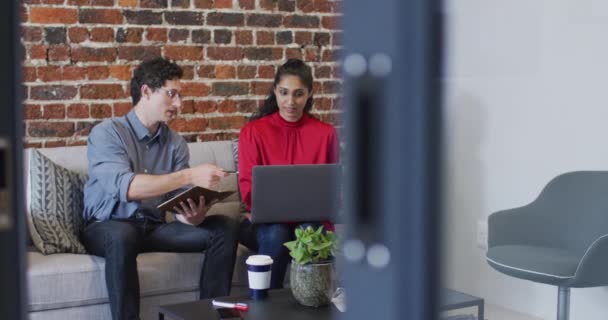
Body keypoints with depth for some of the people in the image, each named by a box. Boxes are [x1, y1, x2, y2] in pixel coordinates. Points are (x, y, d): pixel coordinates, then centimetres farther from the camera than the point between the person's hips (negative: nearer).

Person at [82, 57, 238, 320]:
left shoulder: (175, 143, 5)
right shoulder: (107, 133, -10)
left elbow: (181, 203, -2)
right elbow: (125, 186, -27)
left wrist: (194, 216, -28)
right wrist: (189, 176, -33)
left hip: (154, 226, 5)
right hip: (107, 227, -5)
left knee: (224, 228, -12)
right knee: (123, 235, -40)